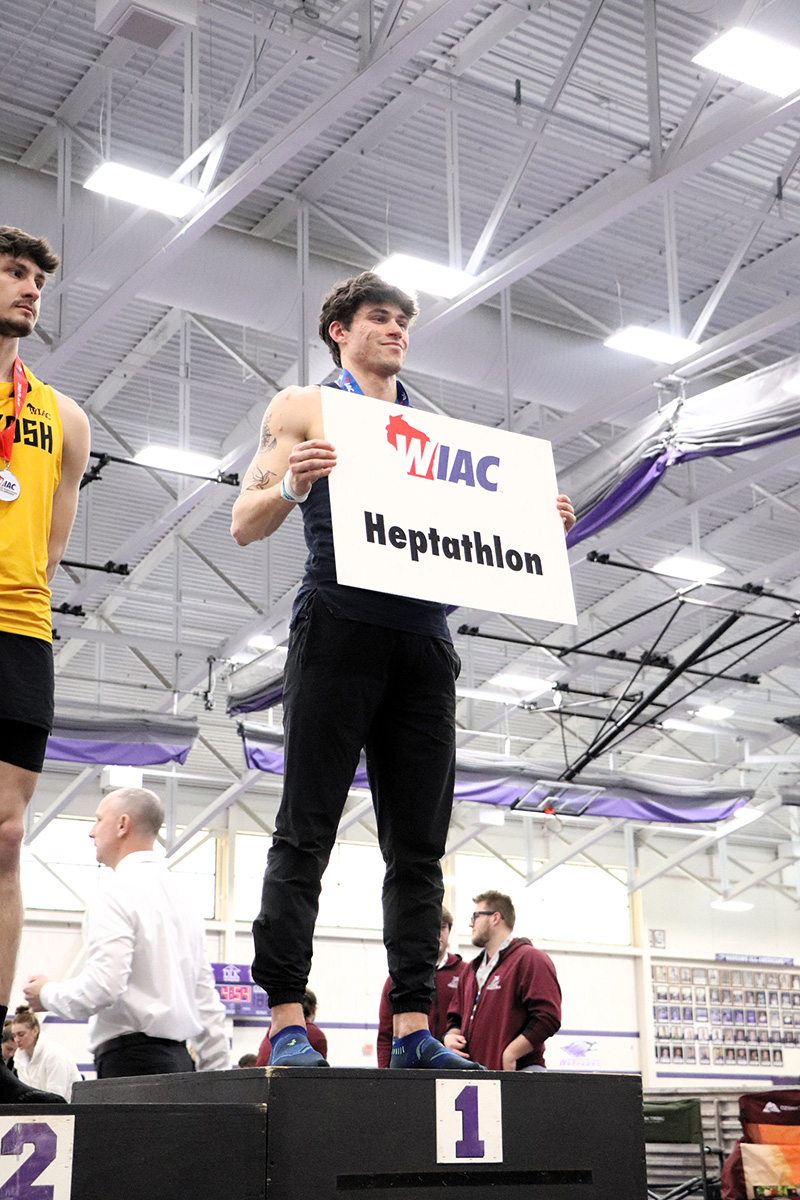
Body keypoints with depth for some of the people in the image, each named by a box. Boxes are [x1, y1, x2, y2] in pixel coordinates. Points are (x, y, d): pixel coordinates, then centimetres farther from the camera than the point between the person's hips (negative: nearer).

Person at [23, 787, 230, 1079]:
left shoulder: (116, 895, -7)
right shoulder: (181, 898, 18)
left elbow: (102, 987, -18)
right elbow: (207, 1000, 18)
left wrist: (47, 994, 0)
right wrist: (217, 1077, 21)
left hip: (132, 1062, -8)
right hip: (179, 1060, 8)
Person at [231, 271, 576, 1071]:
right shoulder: (304, 408, 13)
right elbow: (244, 525, 4)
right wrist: (293, 486, -16)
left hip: (424, 637, 5)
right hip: (340, 625, -4)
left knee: (418, 841, 0)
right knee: (306, 830, -8)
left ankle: (413, 1026, 2)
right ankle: (286, 1021, -7)